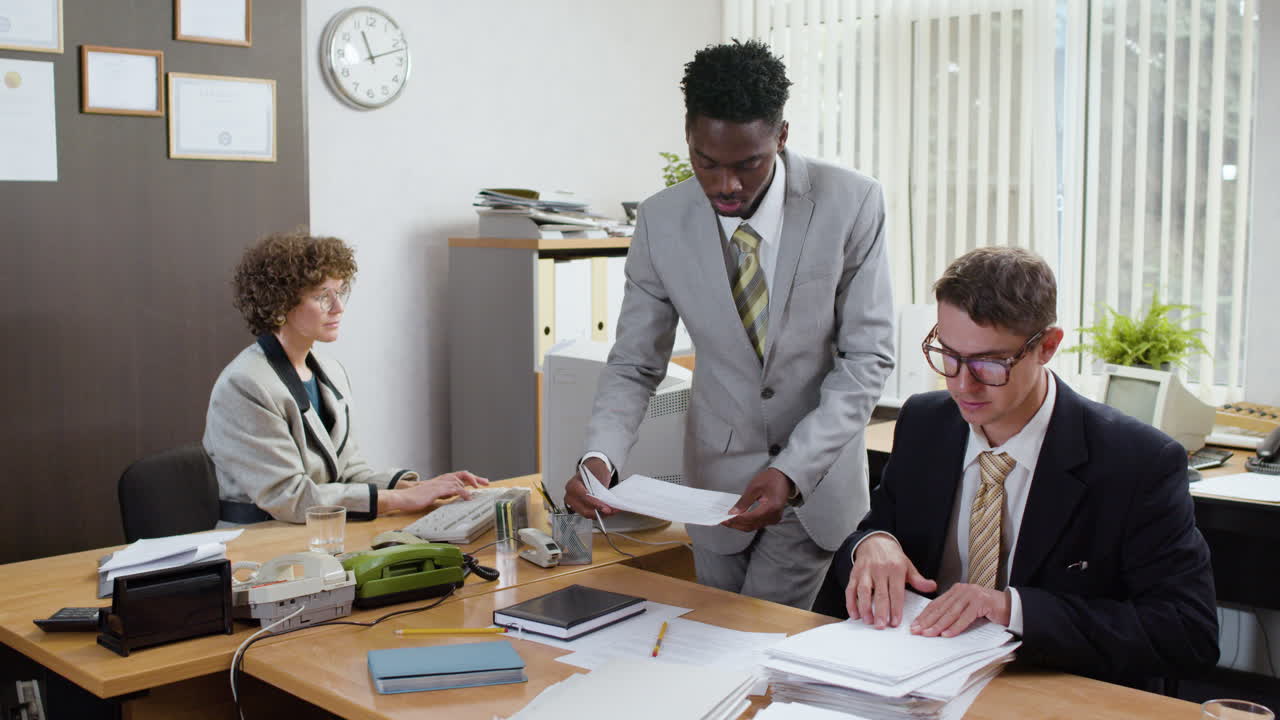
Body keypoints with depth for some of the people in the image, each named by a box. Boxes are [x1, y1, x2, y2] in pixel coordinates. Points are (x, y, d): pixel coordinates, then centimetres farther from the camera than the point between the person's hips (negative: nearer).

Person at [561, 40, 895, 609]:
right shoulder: (661, 221, -11)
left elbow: (868, 357, -13)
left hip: (817, 475, -2)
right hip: (719, 472, 2)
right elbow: (634, 363, -4)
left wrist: (794, 470, -24)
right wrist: (600, 457, -23)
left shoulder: (852, 204, -16)